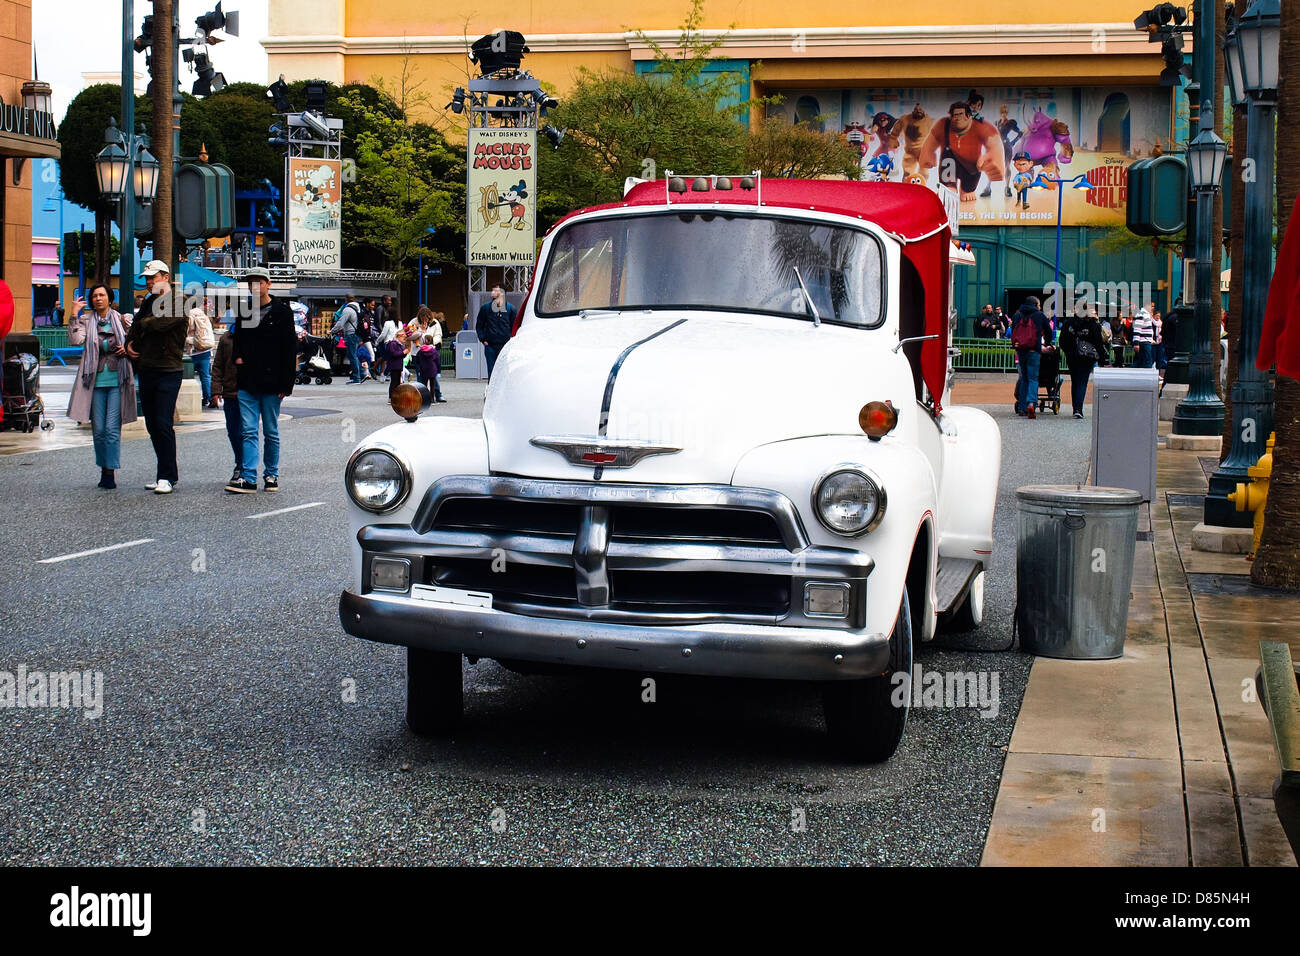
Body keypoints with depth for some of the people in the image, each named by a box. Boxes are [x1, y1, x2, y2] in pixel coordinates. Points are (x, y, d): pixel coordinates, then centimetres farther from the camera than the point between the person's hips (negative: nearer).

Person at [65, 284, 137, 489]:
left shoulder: (121, 319, 6)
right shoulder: (86, 320, 6)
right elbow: (75, 340, -11)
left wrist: (127, 349, -5)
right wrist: (74, 315, -13)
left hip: (117, 381, -1)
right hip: (96, 382, 1)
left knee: (112, 428, -7)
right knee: (98, 429, 5)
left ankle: (110, 472, -3)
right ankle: (104, 469, 19)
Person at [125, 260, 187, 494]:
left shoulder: (178, 303, -7)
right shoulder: (148, 303, 18)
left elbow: (161, 323, -21)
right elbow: (135, 327, 26)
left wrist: (144, 324, 0)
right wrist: (130, 343, 5)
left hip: (168, 371, -8)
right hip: (146, 370, 8)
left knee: (163, 423, -12)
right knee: (152, 425, 9)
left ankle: (167, 477, -8)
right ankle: (167, 473, 17)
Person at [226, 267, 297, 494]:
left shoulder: (282, 312, -3)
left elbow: (290, 350, -5)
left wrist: (286, 384, -11)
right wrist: (238, 356, 3)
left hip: (271, 383, -4)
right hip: (247, 383, 4)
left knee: (271, 432, 6)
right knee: (249, 431, -2)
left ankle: (271, 475, 17)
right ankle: (248, 478, -5)